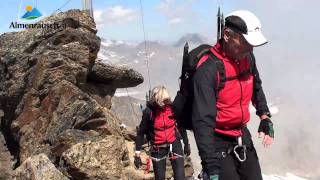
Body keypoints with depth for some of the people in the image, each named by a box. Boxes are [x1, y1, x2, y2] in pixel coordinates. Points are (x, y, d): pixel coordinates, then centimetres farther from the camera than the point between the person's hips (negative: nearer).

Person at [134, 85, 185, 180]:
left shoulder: (172, 107, -9)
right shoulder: (149, 112, -13)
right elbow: (141, 133, -5)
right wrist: (137, 153, -5)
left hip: (174, 145, 1)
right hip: (158, 149, -1)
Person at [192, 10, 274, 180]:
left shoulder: (247, 57, -4)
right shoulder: (208, 68, -26)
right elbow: (203, 120, -29)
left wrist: (265, 117, 12)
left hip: (243, 136, 7)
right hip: (218, 142, -6)